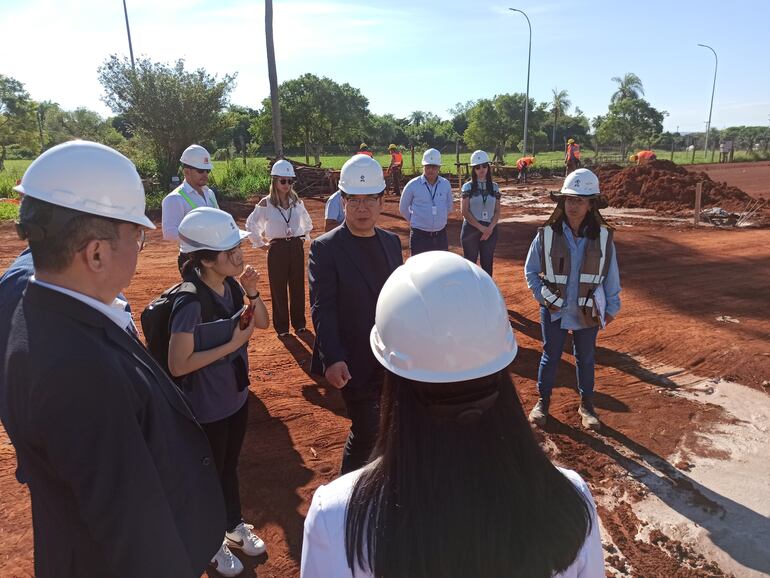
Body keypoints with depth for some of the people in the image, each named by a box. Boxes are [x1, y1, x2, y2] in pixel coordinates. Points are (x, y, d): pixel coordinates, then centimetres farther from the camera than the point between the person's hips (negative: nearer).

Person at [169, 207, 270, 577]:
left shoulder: (231, 285, -8)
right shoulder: (191, 302, -28)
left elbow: (263, 323, 3)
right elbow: (177, 365, -26)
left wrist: (252, 293, -15)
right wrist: (232, 344, -25)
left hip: (236, 396, 6)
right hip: (206, 408, -6)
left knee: (230, 465, 26)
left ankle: (235, 528, 50)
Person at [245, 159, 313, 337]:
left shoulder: (297, 202, 3)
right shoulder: (265, 204, -7)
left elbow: (307, 222, 20)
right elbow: (250, 225, 3)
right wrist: (261, 243, 2)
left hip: (296, 247, 3)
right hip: (277, 249, -3)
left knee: (298, 286, 9)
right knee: (278, 289, 4)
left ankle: (299, 322, 24)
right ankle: (282, 327, 16)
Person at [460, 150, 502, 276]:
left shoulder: (494, 187, 8)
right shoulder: (468, 187, -1)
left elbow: (497, 211, 6)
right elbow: (464, 211, -8)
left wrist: (490, 228, -11)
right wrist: (481, 227, -13)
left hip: (490, 230, 3)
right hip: (471, 229, -3)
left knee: (487, 264, 7)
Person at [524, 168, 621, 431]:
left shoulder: (603, 236, -9)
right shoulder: (546, 235, -12)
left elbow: (611, 275, 1)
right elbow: (531, 271, 0)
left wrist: (612, 307, 5)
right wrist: (545, 298, -7)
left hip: (588, 313, 1)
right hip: (554, 311, -1)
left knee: (585, 359, 16)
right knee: (550, 357, 13)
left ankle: (586, 404, 35)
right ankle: (543, 401, 31)